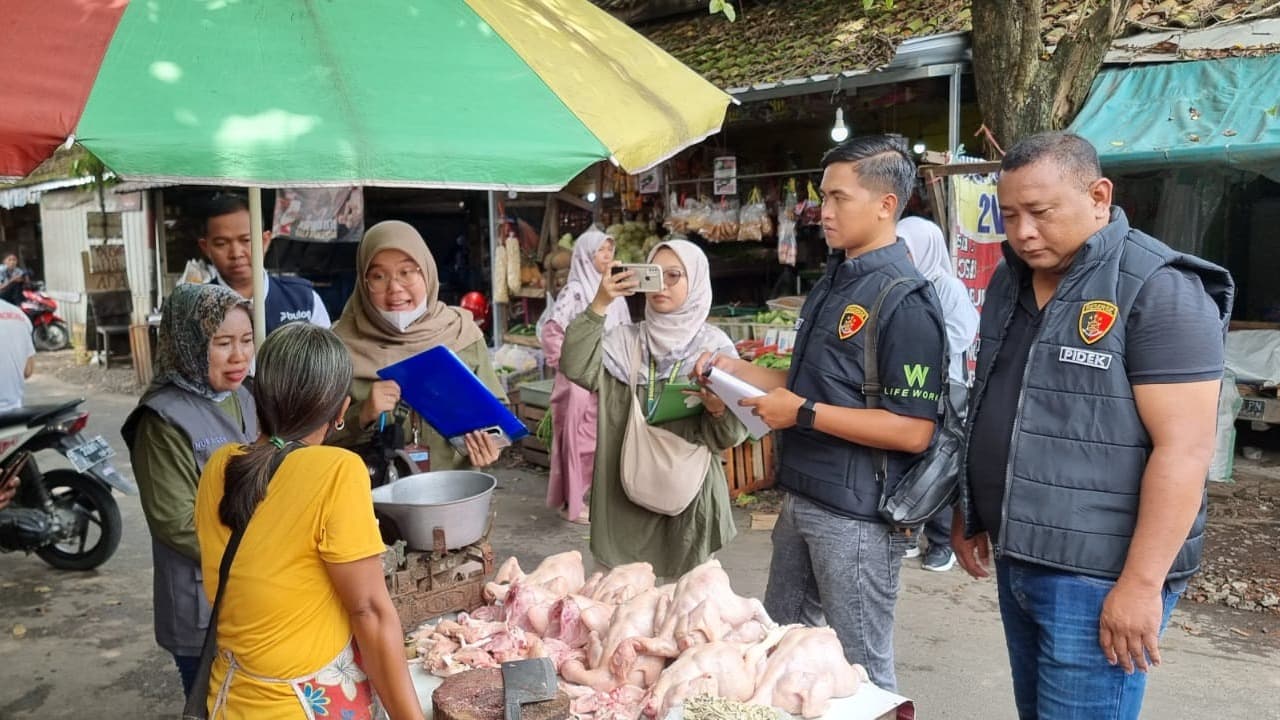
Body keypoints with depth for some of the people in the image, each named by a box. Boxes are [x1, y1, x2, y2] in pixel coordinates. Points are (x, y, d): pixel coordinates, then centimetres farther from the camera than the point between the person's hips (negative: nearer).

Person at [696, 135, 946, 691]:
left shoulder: (904, 300, -18)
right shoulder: (833, 282, 10)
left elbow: (912, 431, -23)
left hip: (857, 515, -9)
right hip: (802, 500, 9)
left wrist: (803, 413, -21)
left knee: (861, 672, 7)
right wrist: (738, 371, 5)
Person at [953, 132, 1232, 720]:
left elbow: (1183, 449, -19)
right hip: (1015, 559, 7)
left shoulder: (1159, 292, -14)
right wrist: (968, 512, 16)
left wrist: (1141, 583, -21)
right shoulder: (1009, 281, 9)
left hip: (1098, 575, -7)